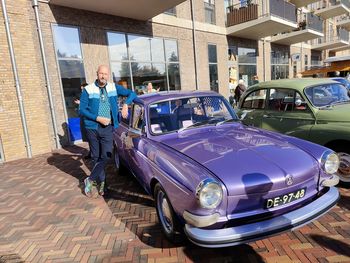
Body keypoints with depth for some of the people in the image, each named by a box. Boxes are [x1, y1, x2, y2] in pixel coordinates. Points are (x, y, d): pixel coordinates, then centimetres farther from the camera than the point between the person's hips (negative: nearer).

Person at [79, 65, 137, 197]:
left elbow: (131, 93, 8)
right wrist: (98, 118, -14)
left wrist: (126, 105, -10)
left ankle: (90, 180, 12)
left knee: (106, 156, -6)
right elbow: (82, 110, -3)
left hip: (108, 128, 1)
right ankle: (101, 181, 25)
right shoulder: (88, 90, -2)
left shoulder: (114, 87, 4)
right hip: (92, 128, -1)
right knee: (96, 157, 9)